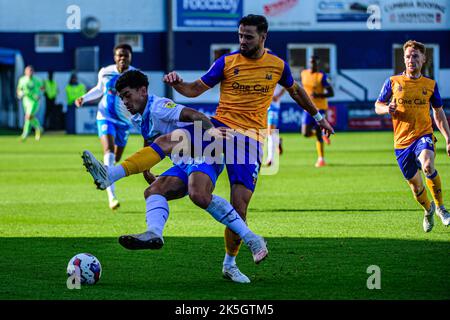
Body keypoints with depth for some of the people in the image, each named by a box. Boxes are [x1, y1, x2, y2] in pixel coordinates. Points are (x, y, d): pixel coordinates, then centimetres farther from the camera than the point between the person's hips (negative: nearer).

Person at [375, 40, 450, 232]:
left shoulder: (430, 85, 5)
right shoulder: (393, 82, 2)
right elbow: (378, 106, 9)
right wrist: (387, 109, -15)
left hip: (424, 135, -1)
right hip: (402, 141, 2)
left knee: (427, 165, -32)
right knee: (414, 183, 9)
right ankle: (428, 210, 40)